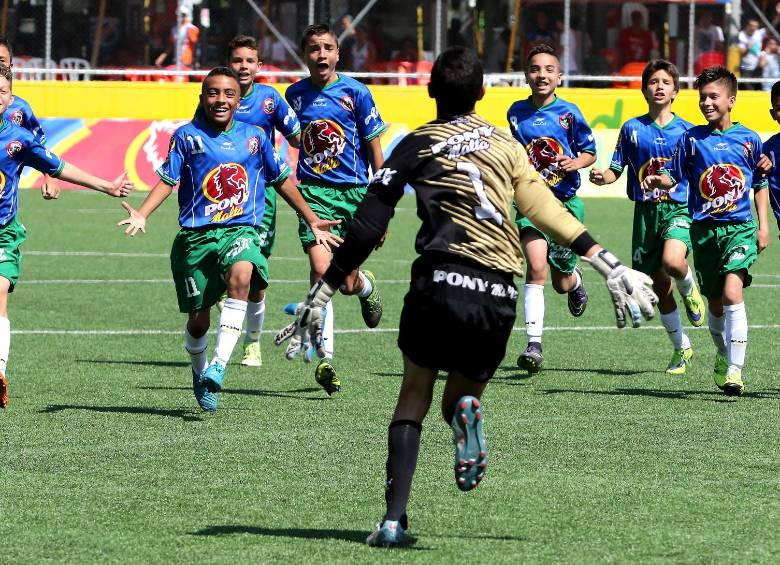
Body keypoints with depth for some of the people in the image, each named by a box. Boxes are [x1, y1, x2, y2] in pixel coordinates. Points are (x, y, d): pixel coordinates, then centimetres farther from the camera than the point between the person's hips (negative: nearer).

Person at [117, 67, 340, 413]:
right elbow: (167, 181, 3)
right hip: (195, 236, 0)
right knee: (198, 321, 4)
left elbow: (282, 180, 20)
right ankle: (200, 374, 37)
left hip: (240, 230, 0)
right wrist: (141, 215, -14)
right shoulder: (187, 136, 3)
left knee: (241, 275, -35)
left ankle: (219, 365, -37)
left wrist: (312, 221, 24)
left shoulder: (254, 137, 9)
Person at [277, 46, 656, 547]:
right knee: (461, 398, 19)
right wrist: (609, 265, 11)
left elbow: (368, 226, 6)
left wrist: (324, 291, 10)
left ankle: (394, 519, -6)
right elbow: (548, 210, 10)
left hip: (441, 277, -2)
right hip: (499, 294, 2)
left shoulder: (419, 144, 10)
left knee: (414, 396, 9)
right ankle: (466, 409, -22)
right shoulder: (506, 144, 18)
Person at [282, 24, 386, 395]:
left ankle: (366, 286, 41)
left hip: (354, 193, -1)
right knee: (320, 270, -18)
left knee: (348, 284, 2)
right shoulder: (295, 95, 5)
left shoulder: (354, 92, -4)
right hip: (313, 193, 1)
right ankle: (325, 358, -12)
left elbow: (374, 149, 1)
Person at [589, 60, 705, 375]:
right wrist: (602, 177, -14)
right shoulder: (632, 129, 4)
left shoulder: (687, 131, 1)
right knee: (659, 285, 7)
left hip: (679, 209, -2)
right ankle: (681, 348, 26)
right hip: (646, 212, 2)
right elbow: (616, 170, 7)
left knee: (672, 262, -32)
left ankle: (690, 291, 5)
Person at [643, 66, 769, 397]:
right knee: (715, 303, 12)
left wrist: (763, 226, 7)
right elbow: (673, 176, 5)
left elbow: (760, 184, 12)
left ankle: (734, 370, -24)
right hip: (705, 229, 2)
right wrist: (657, 180, -17)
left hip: (740, 227, -2)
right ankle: (723, 354, 39)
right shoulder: (692, 139, 4)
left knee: (732, 292, -21)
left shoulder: (749, 140, 3)